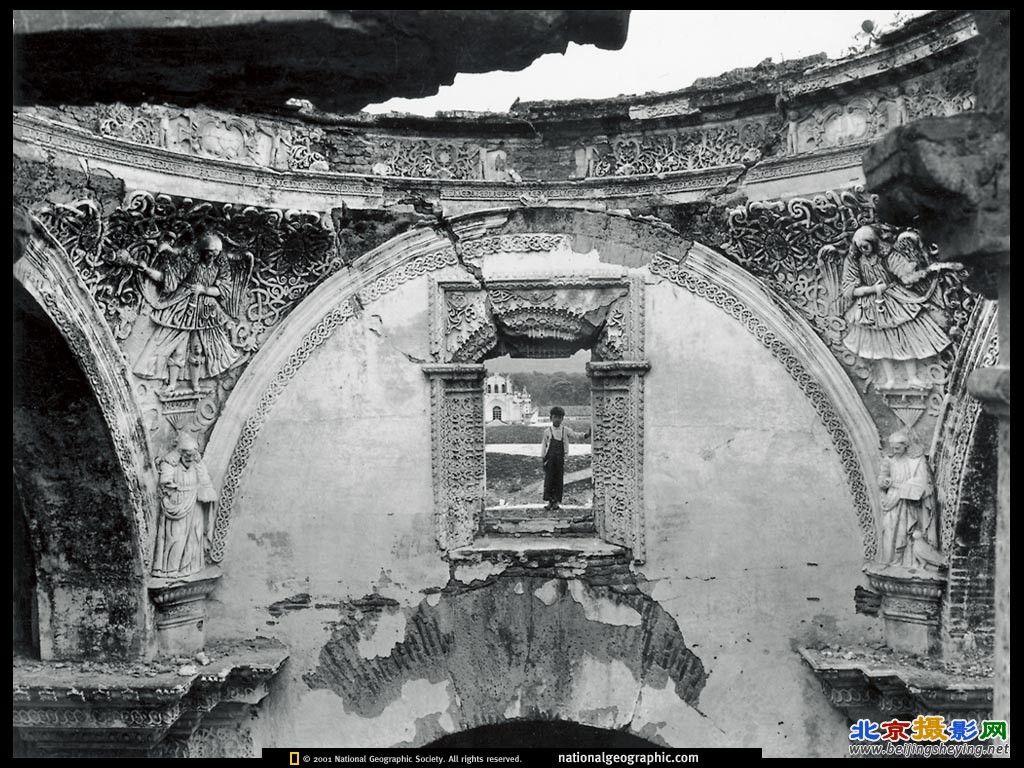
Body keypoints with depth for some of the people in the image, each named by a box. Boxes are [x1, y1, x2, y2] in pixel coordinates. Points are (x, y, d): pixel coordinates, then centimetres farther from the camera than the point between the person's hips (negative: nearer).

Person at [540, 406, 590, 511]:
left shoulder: (565, 431, 8)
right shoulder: (547, 431, 7)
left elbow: (576, 435, 1)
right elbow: (544, 444, 10)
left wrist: (586, 434, -16)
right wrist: (542, 457, 5)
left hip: (560, 458, 1)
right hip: (550, 457, -1)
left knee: (559, 479, 1)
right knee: (549, 478, -5)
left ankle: (556, 501, 7)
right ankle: (549, 500, 0)